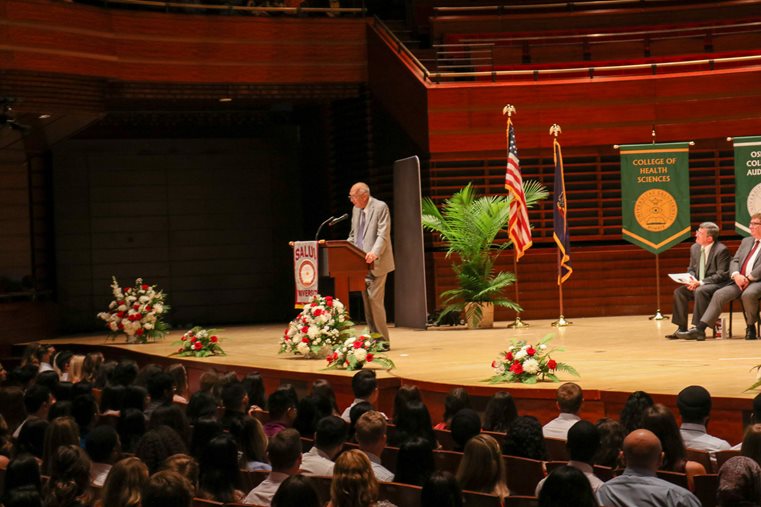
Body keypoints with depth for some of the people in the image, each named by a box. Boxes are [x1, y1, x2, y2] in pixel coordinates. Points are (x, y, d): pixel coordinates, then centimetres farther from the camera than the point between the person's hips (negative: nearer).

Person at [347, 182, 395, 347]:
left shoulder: (380, 207, -8)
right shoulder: (356, 209, 15)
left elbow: (383, 235, -16)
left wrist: (374, 253, -31)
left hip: (375, 263, -8)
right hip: (361, 263, 8)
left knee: (375, 300, -10)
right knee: (367, 302, 8)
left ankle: (382, 340, -5)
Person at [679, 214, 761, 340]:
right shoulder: (746, 241, 24)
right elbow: (734, 260, 15)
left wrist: (748, 278, -17)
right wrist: (736, 275, -6)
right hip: (740, 281, 7)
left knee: (748, 294, -38)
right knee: (719, 294, -15)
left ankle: (750, 327, -13)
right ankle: (699, 329, -21)